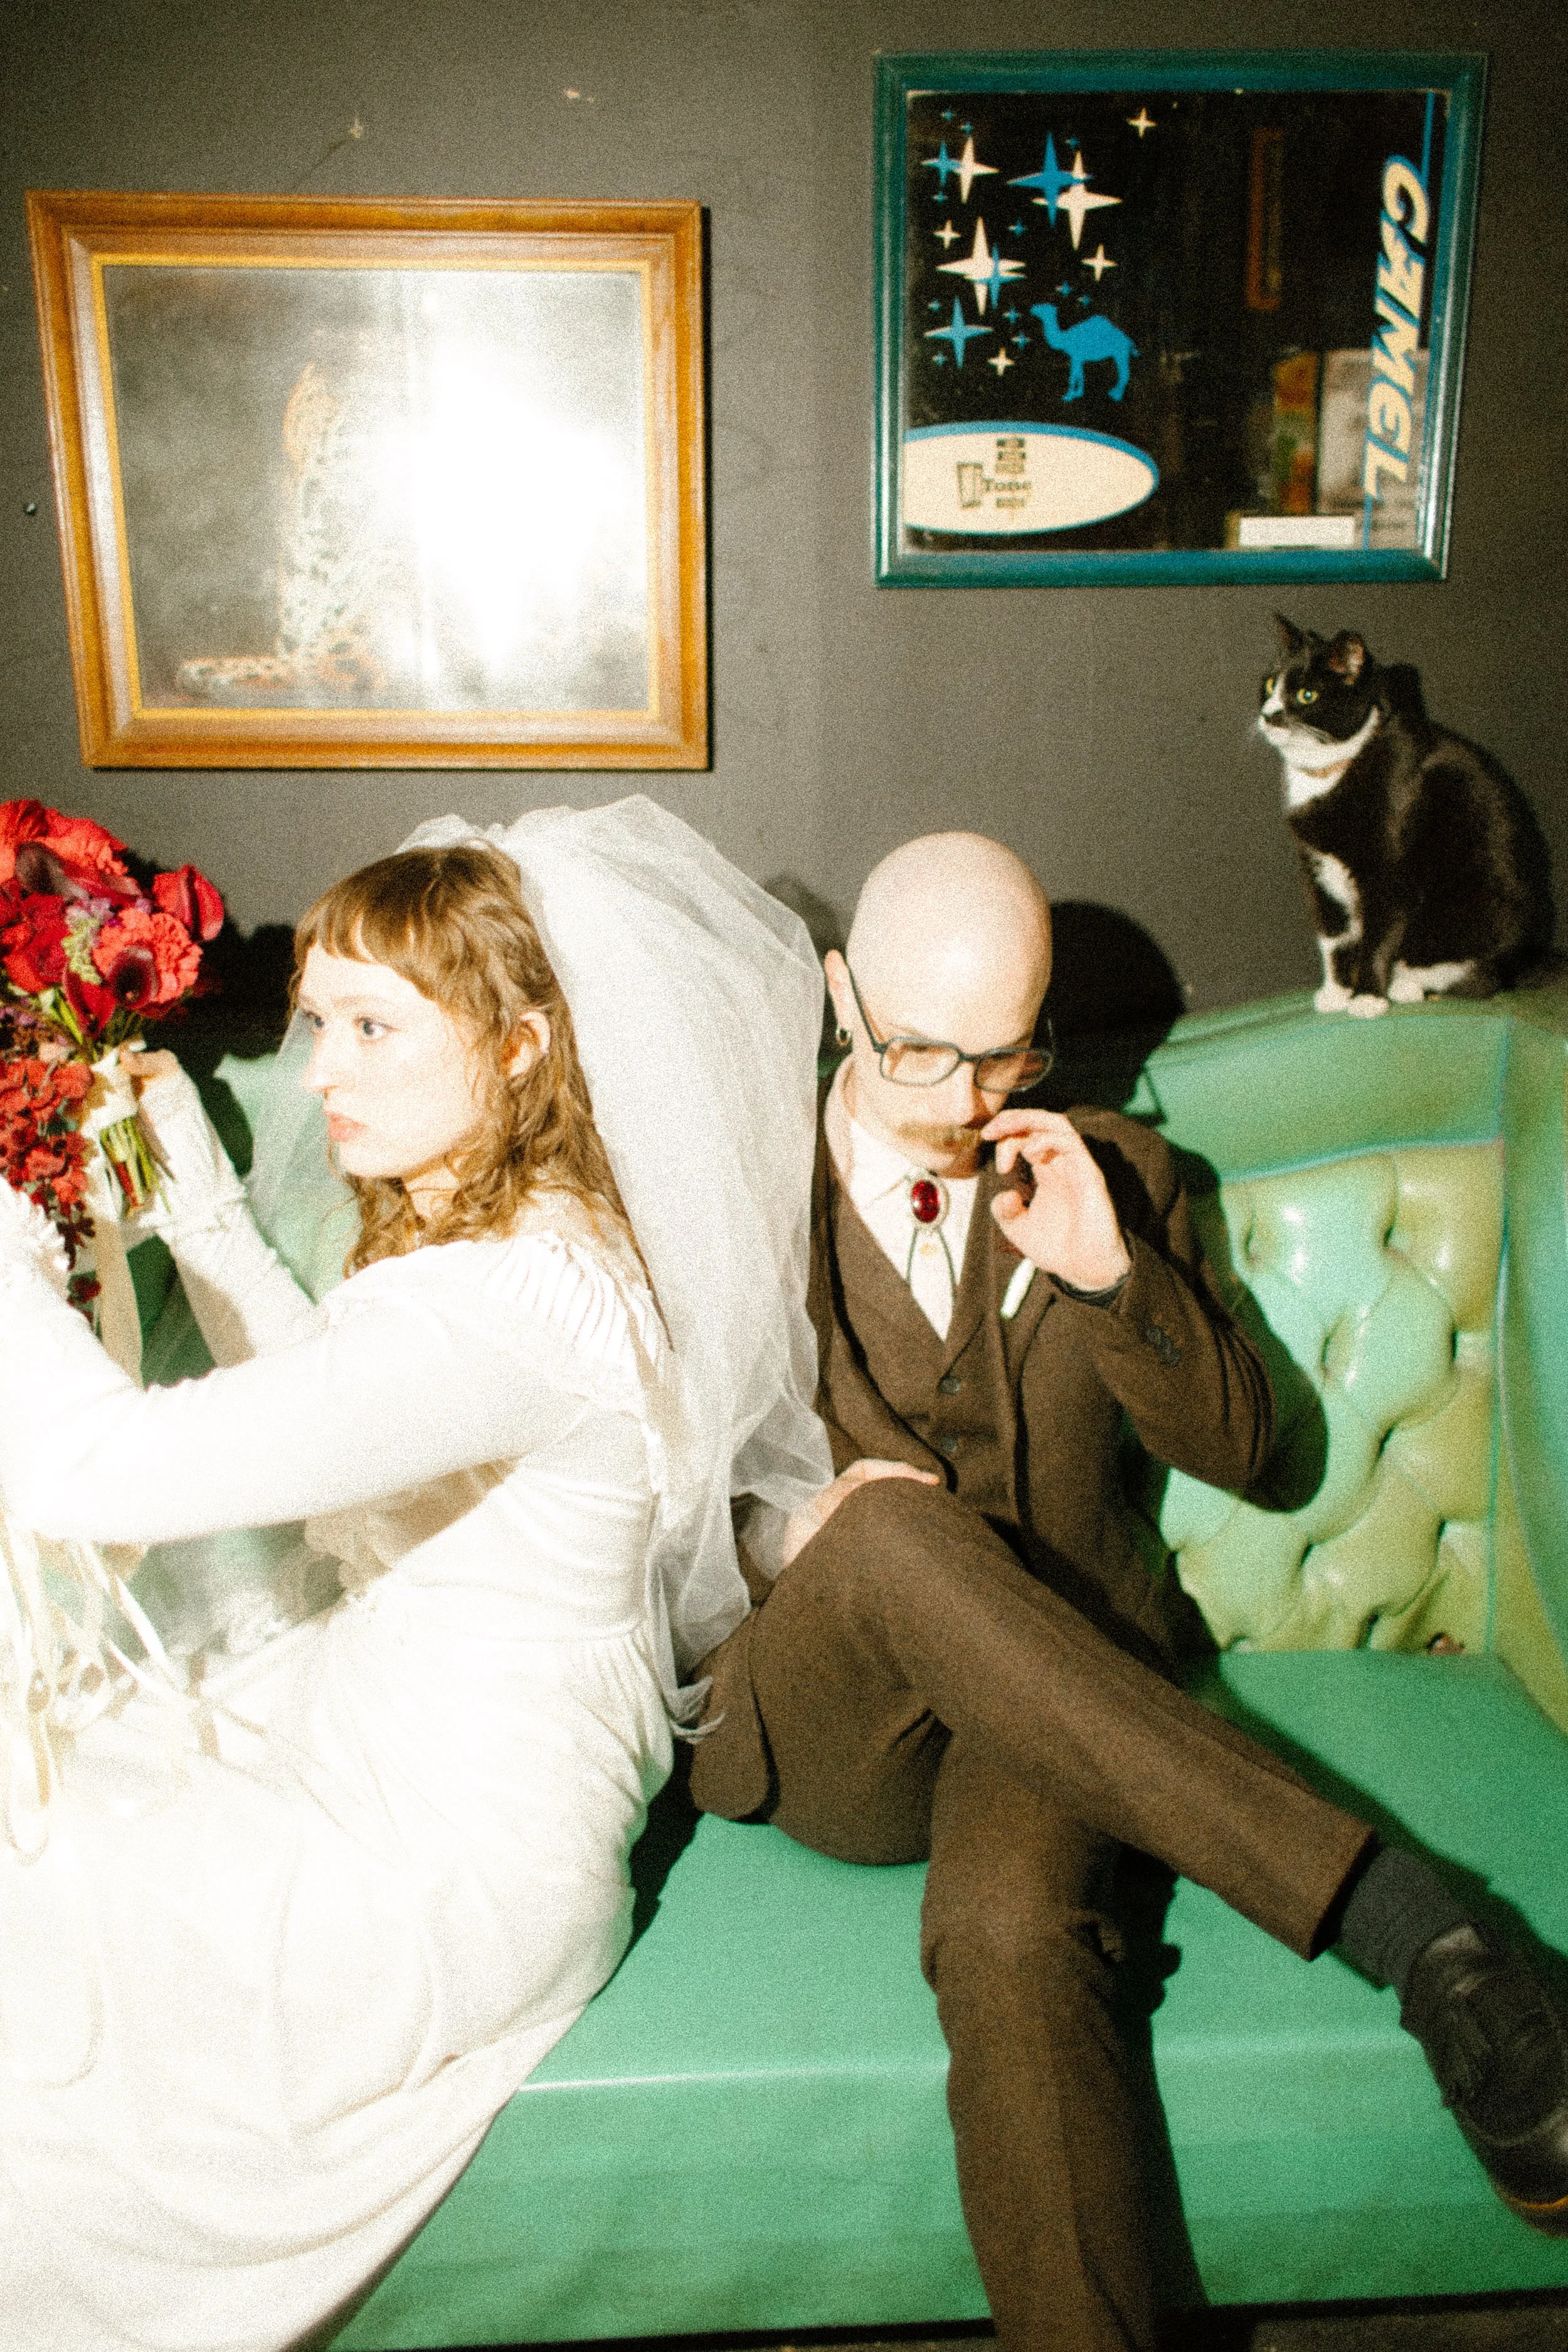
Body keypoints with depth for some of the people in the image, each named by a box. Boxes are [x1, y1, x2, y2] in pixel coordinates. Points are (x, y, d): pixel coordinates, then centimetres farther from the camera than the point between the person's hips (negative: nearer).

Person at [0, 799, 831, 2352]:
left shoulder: (511, 1304, -32)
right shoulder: (523, 1234, 0)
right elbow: (317, 1414, 14)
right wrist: (193, 1191, 7)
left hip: (448, 1883, -9)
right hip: (373, 1733, 9)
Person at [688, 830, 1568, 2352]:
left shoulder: (1107, 1176, 11)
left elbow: (1235, 1446, 8)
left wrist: (1108, 1274, -10)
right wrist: (785, 1526, -17)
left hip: (1037, 1703, 1)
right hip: (818, 1728, 0)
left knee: (1011, 1927, -36)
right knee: (889, 1527, -37)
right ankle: (1393, 1917, -36)